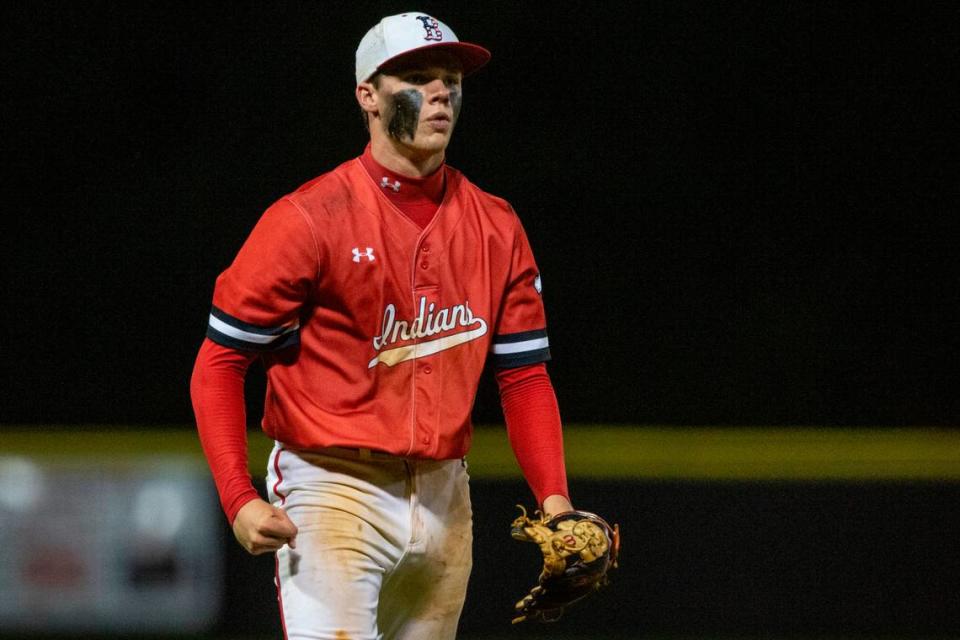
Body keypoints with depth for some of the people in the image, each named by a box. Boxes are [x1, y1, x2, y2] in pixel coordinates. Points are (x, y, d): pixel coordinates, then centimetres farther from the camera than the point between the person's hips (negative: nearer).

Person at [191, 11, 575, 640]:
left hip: (445, 499, 6)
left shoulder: (496, 227, 7)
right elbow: (219, 361, -7)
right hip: (334, 492, -6)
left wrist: (553, 497, -5)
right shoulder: (310, 219, -9)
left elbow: (524, 374, 10)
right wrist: (239, 500, -18)